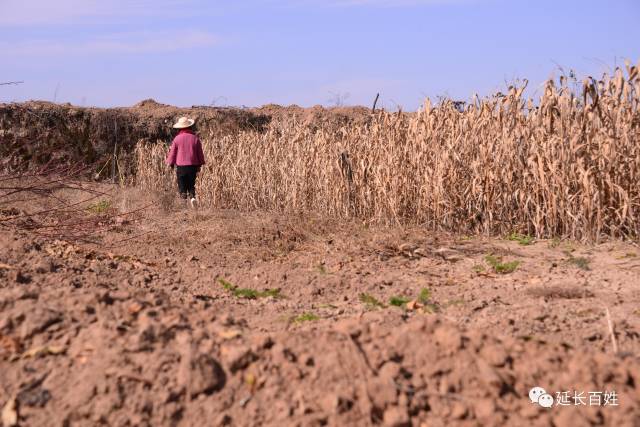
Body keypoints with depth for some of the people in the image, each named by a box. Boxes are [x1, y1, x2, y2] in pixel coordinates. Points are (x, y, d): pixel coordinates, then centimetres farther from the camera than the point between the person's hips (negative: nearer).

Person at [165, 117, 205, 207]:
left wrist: (170, 164, 15)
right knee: (191, 185, 14)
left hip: (181, 166, -2)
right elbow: (200, 153, 7)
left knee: (182, 186, 6)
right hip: (193, 166, 2)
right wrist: (199, 166, 17)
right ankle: (192, 197, -10)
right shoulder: (195, 138, 0)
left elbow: (173, 152, 2)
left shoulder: (177, 138, -5)